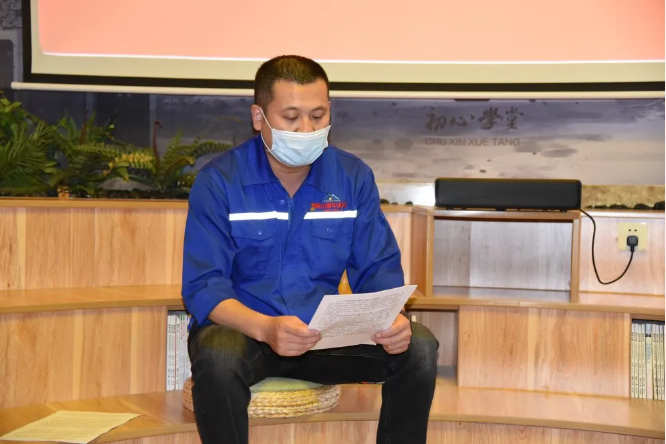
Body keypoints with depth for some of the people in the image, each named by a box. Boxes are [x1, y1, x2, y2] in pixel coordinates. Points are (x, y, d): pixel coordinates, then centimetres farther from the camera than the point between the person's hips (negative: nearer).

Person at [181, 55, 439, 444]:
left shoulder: (354, 177, 0)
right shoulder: (219, 181, -10)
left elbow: (379, 270, 2)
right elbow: (203, 287, -15)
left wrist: (391, 317, -23)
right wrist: (265, 329, -34)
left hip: (324, 332, 3)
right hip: (243, 328, -3)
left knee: (419, 348, -19)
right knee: (218, 357, -37)